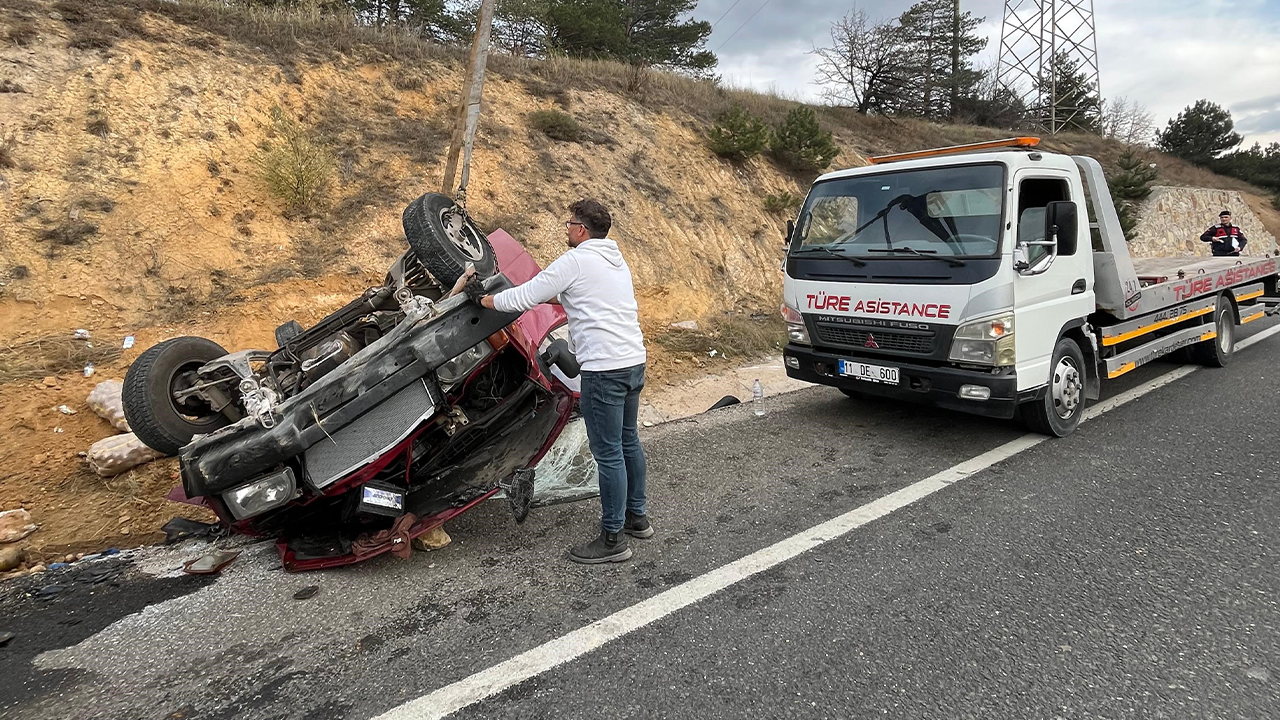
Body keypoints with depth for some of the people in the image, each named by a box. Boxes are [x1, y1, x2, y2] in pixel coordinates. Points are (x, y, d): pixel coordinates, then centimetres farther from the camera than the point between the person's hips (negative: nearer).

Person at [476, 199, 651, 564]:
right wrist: (553, 296, 28)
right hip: (634, 360, 10)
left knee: (608, 452, -3)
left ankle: (612, 538, 6)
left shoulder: (575, 261, -10)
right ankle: (636, 516, 33)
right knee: (628, 441, 19)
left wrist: (486, 300, 10)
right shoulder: (616, 259, 16)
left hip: (604, 369, -9)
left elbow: (524, 298, -7)